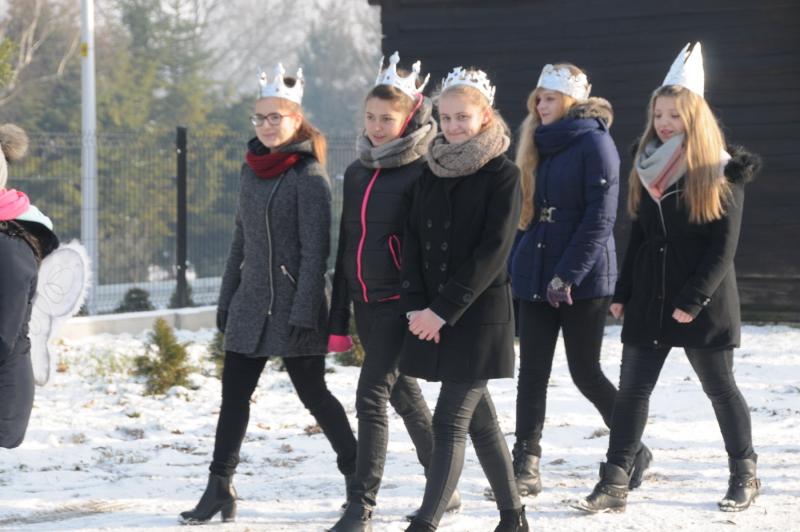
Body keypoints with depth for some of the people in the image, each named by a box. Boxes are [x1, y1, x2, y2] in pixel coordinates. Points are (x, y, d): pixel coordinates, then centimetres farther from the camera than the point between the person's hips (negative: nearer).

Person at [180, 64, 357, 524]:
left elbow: (315, 250, -15)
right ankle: (220, 488, 7)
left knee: (313, 392, 2)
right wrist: (226, 297, 15)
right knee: (234, 392, 3)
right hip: (251, 301, 7)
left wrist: (304, 312, -19)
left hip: (291, 304, -7)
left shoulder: (309, 176, -11)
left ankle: (357, 473, 18)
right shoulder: (253, 169, 11)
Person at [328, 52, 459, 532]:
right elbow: (345, 245, 14)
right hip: (365, 299, 8)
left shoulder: (422, 172, -10)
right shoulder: (357, 172, 11)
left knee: (372, 396, -12)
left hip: (400, 300, -8)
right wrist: (338, 319, 14)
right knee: (403, 394, 15)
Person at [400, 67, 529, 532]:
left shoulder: (502, 175, -8)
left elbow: (492, 252, -14)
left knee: (450, 422, -10)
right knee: (480, 420, 13)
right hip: (433, 315, 6)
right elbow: (414, 240, 7)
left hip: (479, 314, -6)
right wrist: (416, 305, -6)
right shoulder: (432, 172, 10)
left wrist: (444, 311, -17)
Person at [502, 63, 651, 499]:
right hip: (537, 278, 7)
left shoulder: (594, 142, -10)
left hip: (583, 281, -7)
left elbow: (599, 217, -17)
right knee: (532, 372, 2)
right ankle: (526, 467, 4)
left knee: (585, 371, 0)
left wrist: (568, 275, -20)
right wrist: (515, 266, 11)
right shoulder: (541, 145, 14)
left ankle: (633, 451, 19)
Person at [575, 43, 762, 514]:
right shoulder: (649, 169, 9)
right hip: (649, 299, 5)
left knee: (720, 387, 6)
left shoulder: (722, 174, -9)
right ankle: (614, 485, 1)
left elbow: (724, 248, -13)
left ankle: (745, 475, 23)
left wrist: (693, 300, -19)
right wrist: (623, 293, 10)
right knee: (632, 389, 0)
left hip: (704, 304, -5)